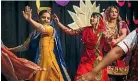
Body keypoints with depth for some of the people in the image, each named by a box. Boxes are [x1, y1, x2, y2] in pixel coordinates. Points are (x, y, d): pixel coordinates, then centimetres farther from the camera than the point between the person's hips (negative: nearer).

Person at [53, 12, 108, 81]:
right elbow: (70, 31, 2)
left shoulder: (102, 32, -7)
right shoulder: (85, 30, 1)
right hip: (85, 60, 2)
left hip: (97, 60, -2)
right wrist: (58, 22, -4)